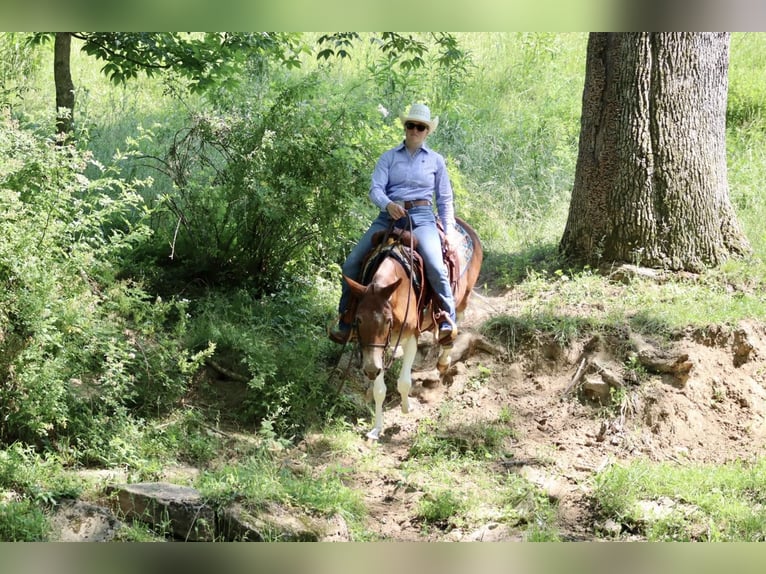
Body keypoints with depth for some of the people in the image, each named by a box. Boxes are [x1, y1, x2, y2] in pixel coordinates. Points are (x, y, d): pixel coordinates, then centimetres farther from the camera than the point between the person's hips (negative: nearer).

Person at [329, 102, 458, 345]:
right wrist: (388, 205, -23)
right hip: (389, 216, 2)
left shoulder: (436, 161, 11)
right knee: (352, 263, -11)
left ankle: (448, 320, -14)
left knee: (435, 266, -29)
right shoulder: (389, 157, 10)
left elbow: (445, 199, 15)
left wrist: (448, 232, 5)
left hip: (421, 218, -2)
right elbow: (375, 189, -1)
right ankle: (346, 321, 1)